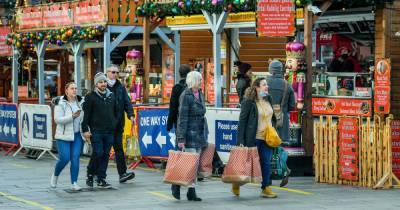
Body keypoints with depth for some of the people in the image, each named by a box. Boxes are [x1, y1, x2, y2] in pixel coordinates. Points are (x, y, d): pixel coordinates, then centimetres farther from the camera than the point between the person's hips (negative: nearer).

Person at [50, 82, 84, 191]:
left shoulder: (81, 101, 6)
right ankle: (55, 176, 21)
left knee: (75, 158, -4)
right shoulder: (60, 103, -8)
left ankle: (74, 183, 1)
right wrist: (72, 117, -26)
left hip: (77, 135, 4)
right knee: (64, 158, -8)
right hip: (64, 136, -4)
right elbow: (57, 119, -16)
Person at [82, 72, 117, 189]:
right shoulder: (91, 97, -2)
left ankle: (101, 179, 10)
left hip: (109, 132, 5)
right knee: (98, 153, -10)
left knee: (105, 155, 5)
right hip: (96, 131, -5)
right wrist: (85, 130, -10)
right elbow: (86, 114, -5)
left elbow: (115, 112, 21)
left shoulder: (111, 96, 13)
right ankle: (90, 175, 10)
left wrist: (114, 125, 16)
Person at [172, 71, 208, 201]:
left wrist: (205, 134, 19)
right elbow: (182, 118, -15)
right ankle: (177, 184, 8)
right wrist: (181, 139, -18)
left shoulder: (200, 95, 13)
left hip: (199, 134, 8)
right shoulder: (186, 95, -12)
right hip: (190, 133, -8)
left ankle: (191, 192, 11)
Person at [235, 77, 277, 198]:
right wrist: (241, 140, -15)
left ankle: (265, 188, 10)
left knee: (266, 163, 3)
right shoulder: (249, 102, -11)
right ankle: (236, 183, 25)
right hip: (253, 138, -6)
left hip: (267, 138, 6)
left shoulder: (268, 100, 9)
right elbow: (242, 121, -11)